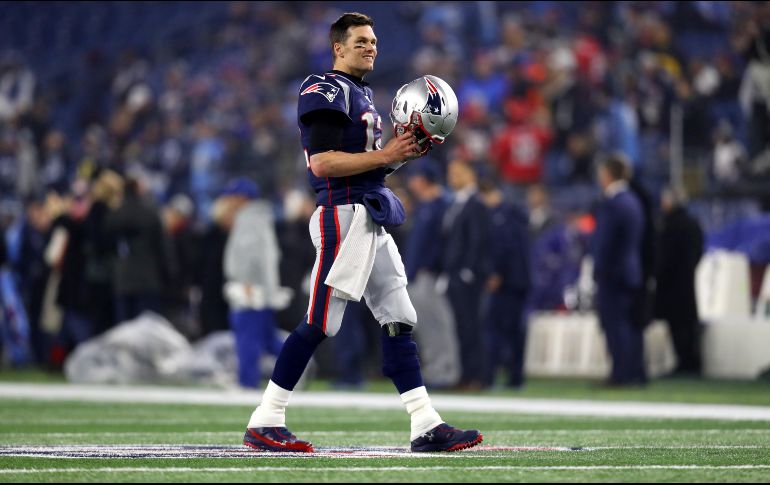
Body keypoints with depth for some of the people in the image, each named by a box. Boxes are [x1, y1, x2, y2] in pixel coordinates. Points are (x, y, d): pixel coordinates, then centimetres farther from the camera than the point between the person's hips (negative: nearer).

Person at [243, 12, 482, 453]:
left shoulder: (362, 94, 21)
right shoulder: (326, 91, -9)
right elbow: (322, 163, -19)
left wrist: (405, 150, 7)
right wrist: (385, 155, -18)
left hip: (373, 220, 10)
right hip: (343, 214, -10)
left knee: (398, 319, 6)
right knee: (320, 324, -9)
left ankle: (427, 425, 5)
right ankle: (265, 422, -3)